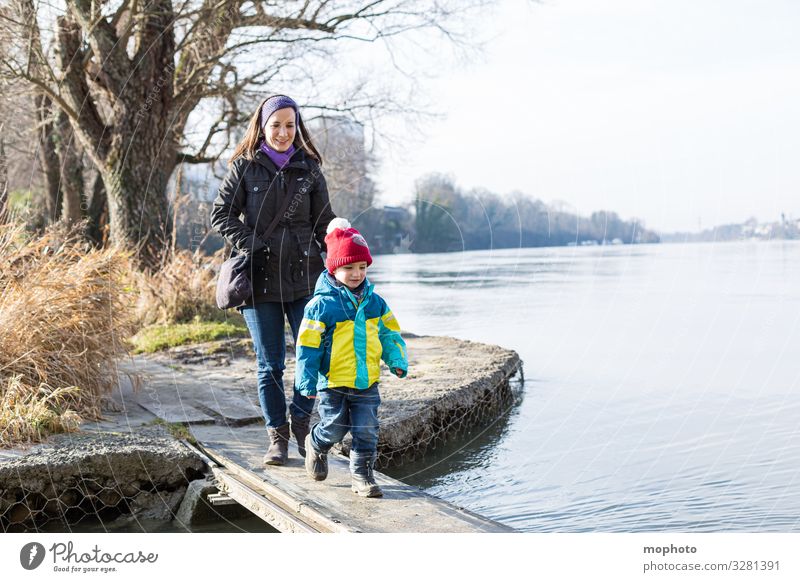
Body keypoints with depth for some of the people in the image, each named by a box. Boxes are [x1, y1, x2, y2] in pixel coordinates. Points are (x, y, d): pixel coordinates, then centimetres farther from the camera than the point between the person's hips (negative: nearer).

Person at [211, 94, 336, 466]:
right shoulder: (245, 167, 3)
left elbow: (324, 222, 12)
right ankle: (277, 437, 15)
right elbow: (221, 215, 3)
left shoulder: (309, 168, 9)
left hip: (305, 277, 1)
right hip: (261, 278, -1)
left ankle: (301, 421, 18)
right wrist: (249, 245, -11)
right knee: (270, 364, 4)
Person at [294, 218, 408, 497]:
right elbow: (308, 345, -8)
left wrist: (398, 361, 0)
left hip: (368, 382, 4)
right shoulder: (321, 305, -10)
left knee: (367, 431, 3)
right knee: (334, 429, 6)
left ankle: (362, 475, 16)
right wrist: (307, 382, -10)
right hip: (333, 383, -4)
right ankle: (316, 445, 38)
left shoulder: (374, 302, 5)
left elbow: (389, 333, 15)